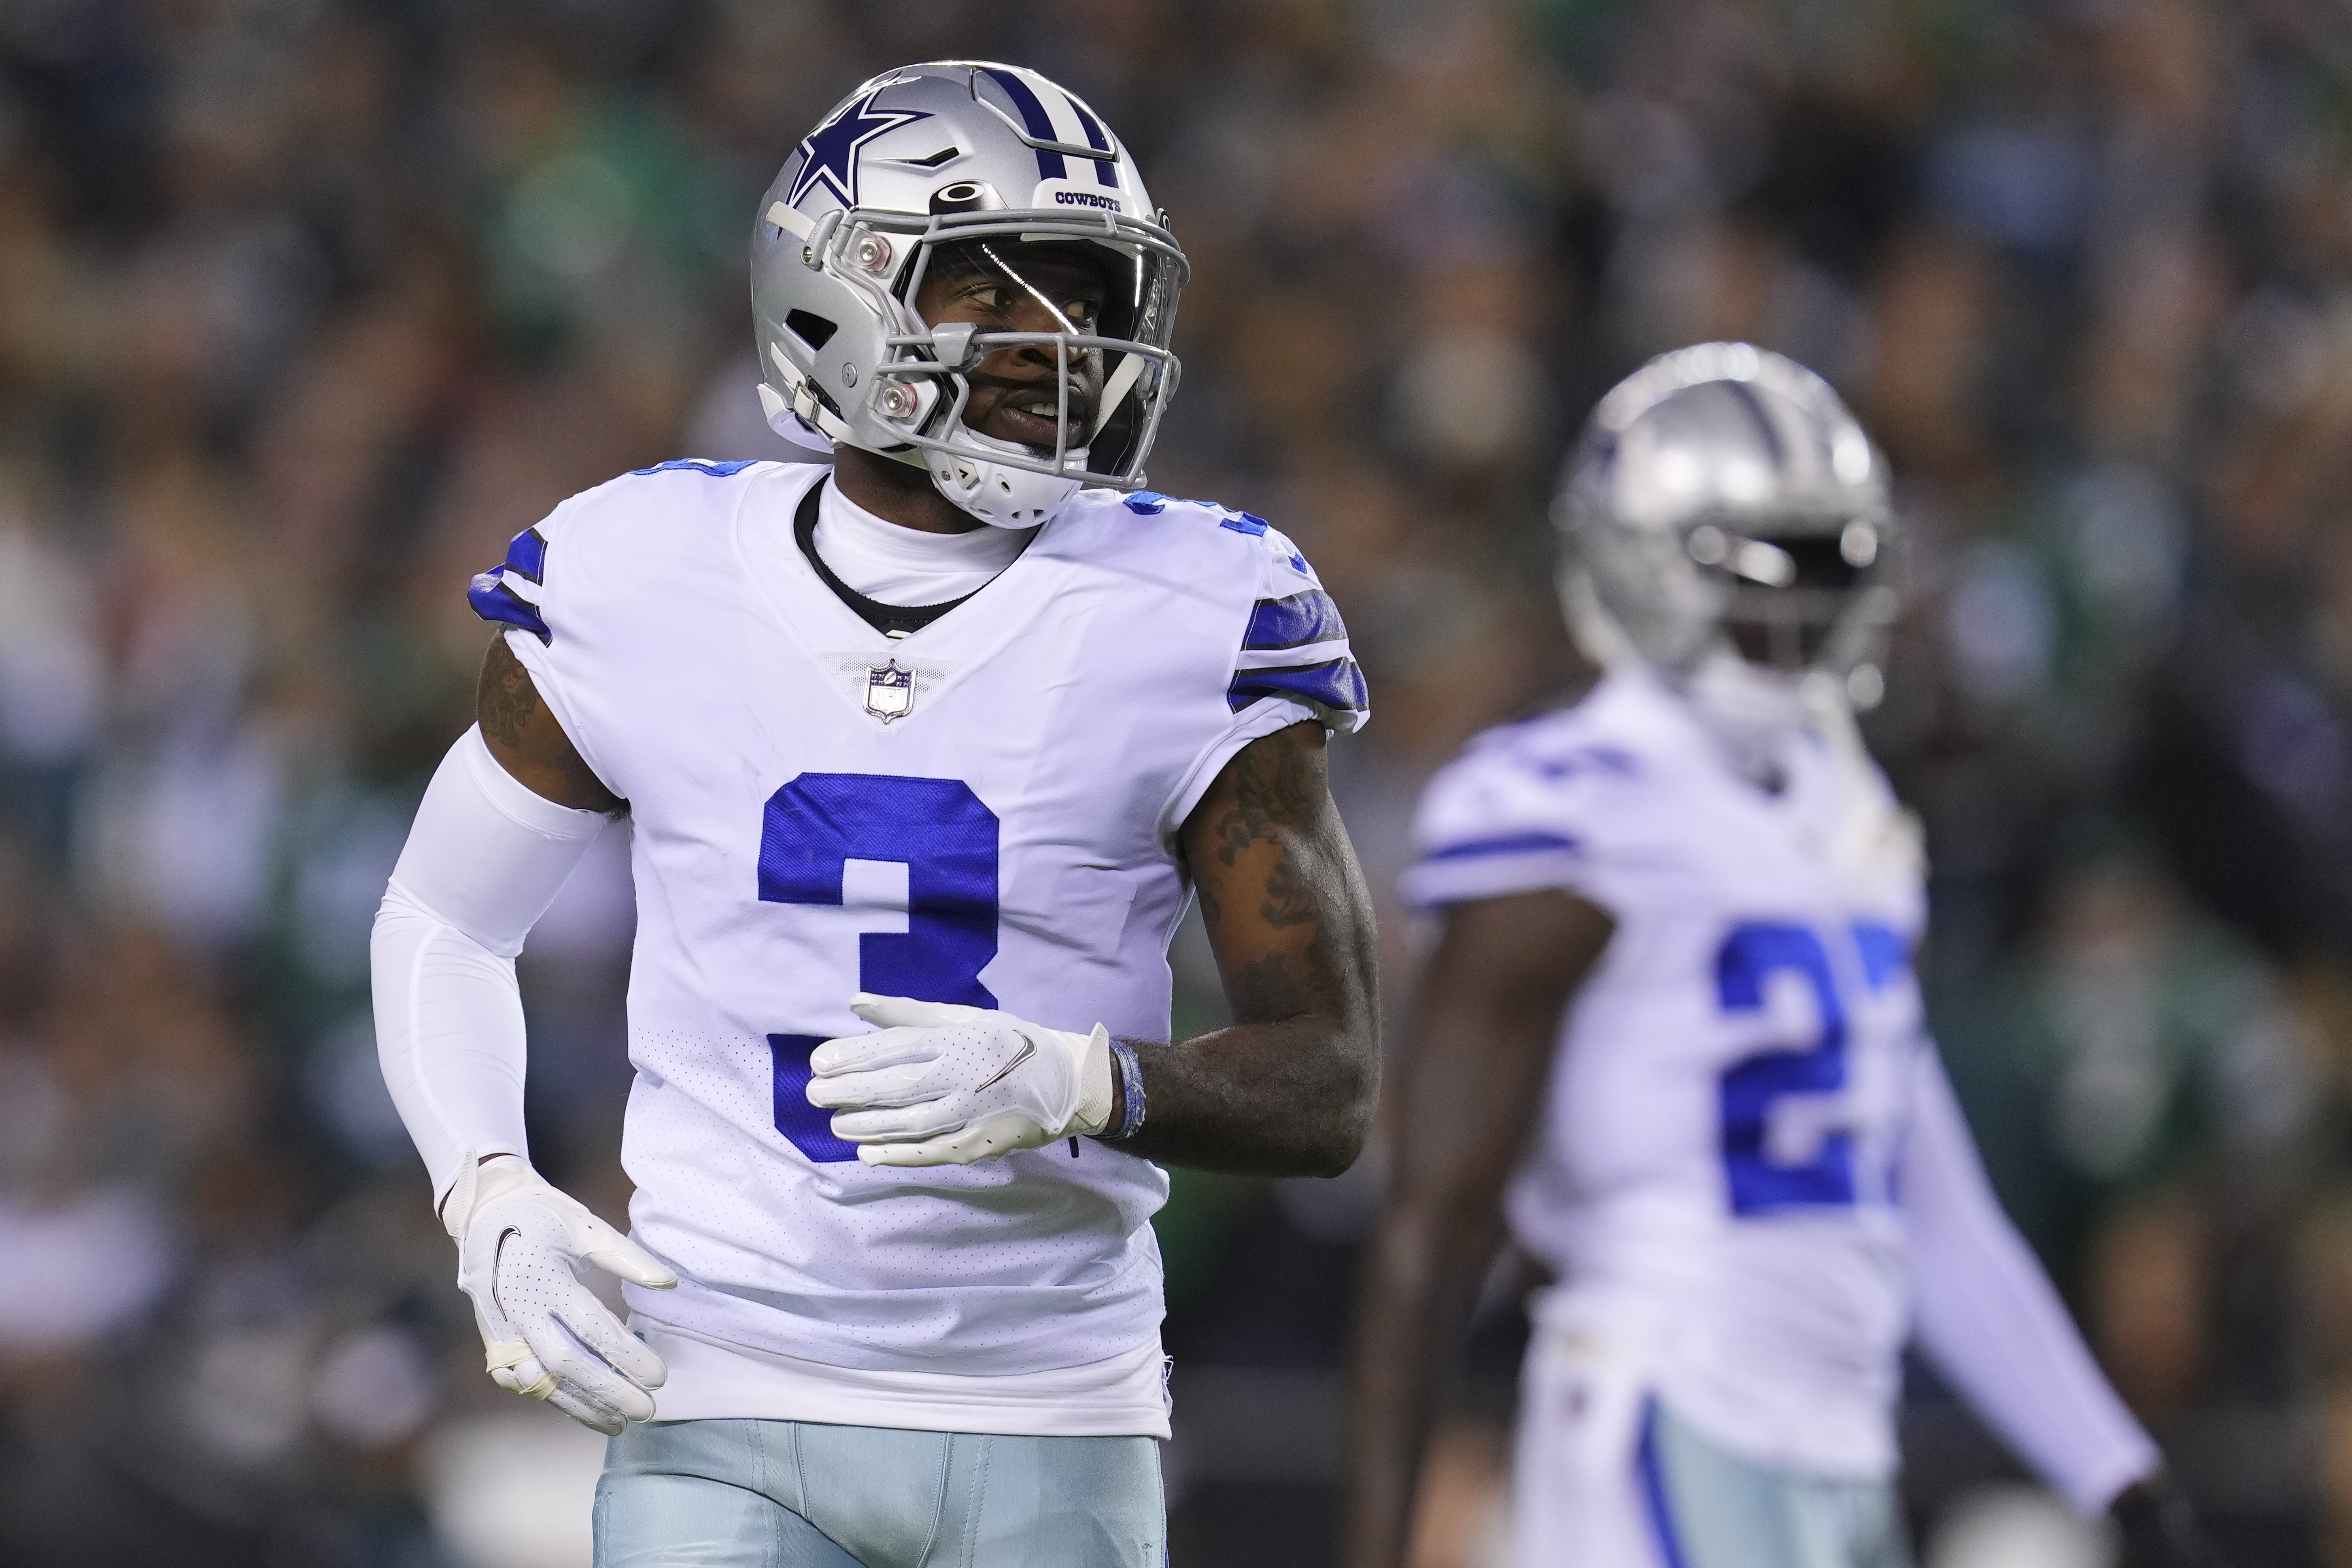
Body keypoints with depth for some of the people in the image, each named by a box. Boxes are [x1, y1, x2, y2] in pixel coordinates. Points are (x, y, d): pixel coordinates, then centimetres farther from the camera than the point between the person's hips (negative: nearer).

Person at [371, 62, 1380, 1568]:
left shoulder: (1186, 626, -7)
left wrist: (1066, 1085, -25)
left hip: (1052, 1428, 0)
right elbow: (444, 920, 13)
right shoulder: (645, 587, -3)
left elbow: (1331, 1089, -5)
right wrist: (491, 1201, -5)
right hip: (727, 1413, 0)